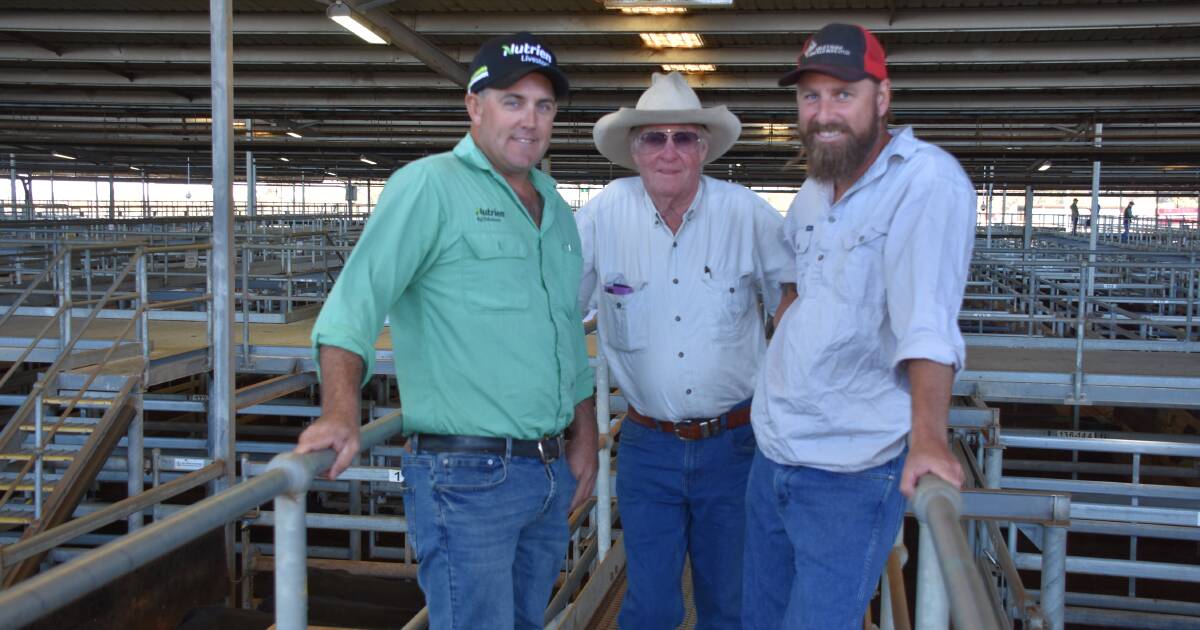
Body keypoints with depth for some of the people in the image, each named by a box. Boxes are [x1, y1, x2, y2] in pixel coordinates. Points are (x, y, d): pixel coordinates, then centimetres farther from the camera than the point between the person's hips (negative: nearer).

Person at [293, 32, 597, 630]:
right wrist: (341, 412, -30)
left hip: (553, 475, 8)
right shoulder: (430, 185, -9)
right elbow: (355, 301, -17)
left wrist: (585, 440, 16)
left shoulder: (555, 208, 15)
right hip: (466, 475, -7)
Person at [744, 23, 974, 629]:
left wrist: (928, 435, -39)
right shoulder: (813, 189, 9)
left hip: (851, 475, -8)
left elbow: (929, 320, -29)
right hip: (772, 452, 8)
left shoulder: (928, 182, -16)